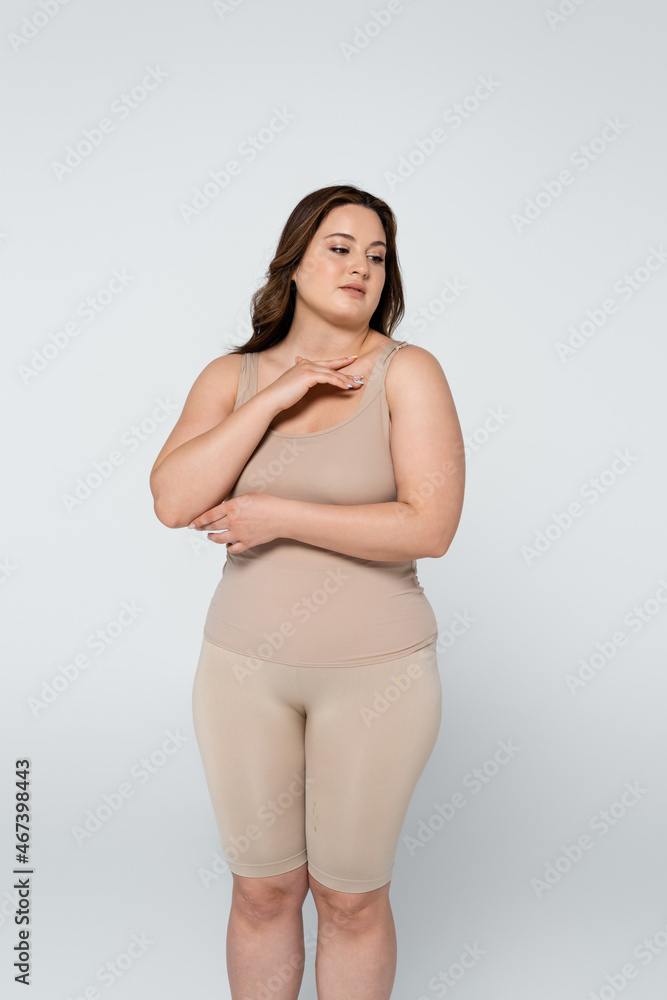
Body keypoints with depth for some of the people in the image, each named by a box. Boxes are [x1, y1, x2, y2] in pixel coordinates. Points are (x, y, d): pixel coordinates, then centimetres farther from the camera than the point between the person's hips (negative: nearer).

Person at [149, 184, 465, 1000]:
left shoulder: (408, 372, -9)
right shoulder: (232, 376, 0)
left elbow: (430, 528, -19)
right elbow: (174, 502, -14)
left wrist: (280, 517, -19)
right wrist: (276, 397, -18)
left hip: (374, 670, -2)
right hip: (245, 664, 3)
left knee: (351, 897, 15)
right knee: (262, 892, 18)